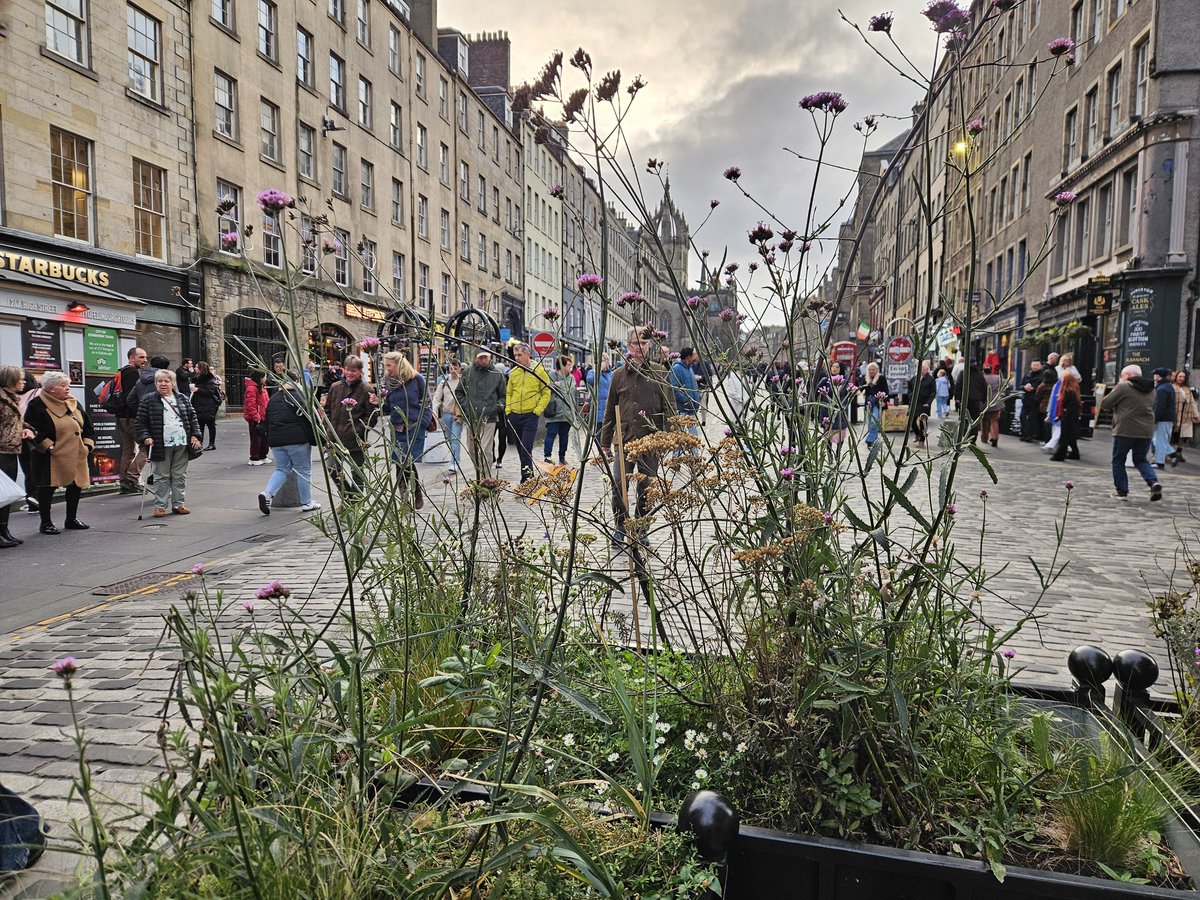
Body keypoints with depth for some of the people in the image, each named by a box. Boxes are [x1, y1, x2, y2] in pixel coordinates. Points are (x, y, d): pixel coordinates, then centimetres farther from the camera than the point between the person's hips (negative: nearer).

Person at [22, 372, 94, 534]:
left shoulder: (74, 404, 12)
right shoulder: (37, 405, -8)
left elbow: (87, 425, 16)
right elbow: (31, 429, -13)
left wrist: (88, 444, 6)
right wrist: (49, 446, -17)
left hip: (76, 455, 6)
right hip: (51, 457, -6)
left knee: (76, 485, 9)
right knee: (48, 488, -2)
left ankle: (72, 519, 23)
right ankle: (45, 523, 9)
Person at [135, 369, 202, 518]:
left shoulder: (182, 398, 11)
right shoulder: (148, 400, 2)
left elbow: (192, 418, 13)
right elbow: (141, 422, 1)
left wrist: (195, 435, 3)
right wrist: (145, 437, -12)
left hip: (182, 444, 3)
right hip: (161, 445, -3)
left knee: (180, 476, 8)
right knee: (161, 477, 3)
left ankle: (178, 504, 17)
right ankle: (160, 506, 10)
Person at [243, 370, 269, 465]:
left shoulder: (262, 387, 14)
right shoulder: (251, 388, -16)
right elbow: (250, 405, -22)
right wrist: (256, 417, -22)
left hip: (263, 418, 9)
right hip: (255, 419, -9)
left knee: (264, 437, 15)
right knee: (256, 438, -1)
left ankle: (262, 457, 26)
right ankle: (254, 459, 7)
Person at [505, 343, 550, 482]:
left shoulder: (539, 371, -4)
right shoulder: (513, 372, 9)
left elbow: (546, 394, -3)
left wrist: (537, 411, -11)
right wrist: (508, 410, 5)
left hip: (530, 415, -5)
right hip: (514, 415, 5)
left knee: (526, 448, -13)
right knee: (520, 448, 10)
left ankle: (526, 477, -10)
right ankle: (529, 475, 22)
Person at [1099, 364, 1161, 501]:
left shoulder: (1123, 387, -8)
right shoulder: (1150, 390, 14)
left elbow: (1104, 404, -8)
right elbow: (1151, 408, 24)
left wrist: (1113, 408, 14)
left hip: (1125, 431, -6)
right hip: (1146, 431, 6)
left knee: (1118, 460, 8)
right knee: (1141, 460, 18)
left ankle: (1121, 491, 9)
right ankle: (1153, 482, -6)